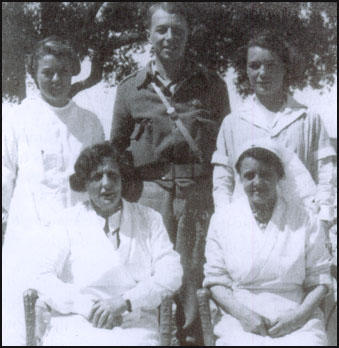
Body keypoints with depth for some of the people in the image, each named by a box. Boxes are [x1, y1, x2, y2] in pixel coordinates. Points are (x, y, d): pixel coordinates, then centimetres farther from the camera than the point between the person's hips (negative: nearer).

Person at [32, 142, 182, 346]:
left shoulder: (150, 220, 12)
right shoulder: (68, 222, 9)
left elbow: (171, 275, 1)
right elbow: (45, 280, 1)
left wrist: (123, 302, -12)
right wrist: (87, 307, -13)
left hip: (135, 331, 0)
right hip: (75, 330, 0)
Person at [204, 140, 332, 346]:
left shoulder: (304, 220, 4)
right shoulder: (222, 220, 6)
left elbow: (319, 280, 7)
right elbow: (215, 280, 6)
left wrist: (299, 315, -9)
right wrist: (243, 313, -9)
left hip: (298, 323, 0)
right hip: (240, 322, 0)